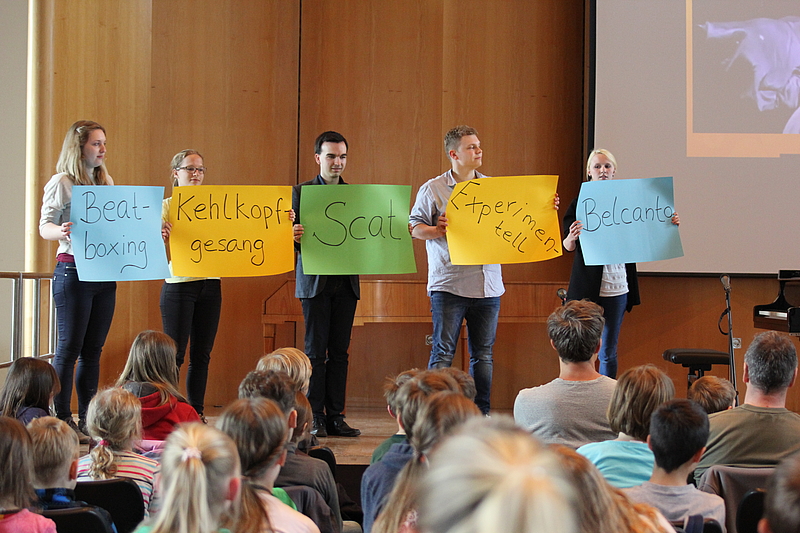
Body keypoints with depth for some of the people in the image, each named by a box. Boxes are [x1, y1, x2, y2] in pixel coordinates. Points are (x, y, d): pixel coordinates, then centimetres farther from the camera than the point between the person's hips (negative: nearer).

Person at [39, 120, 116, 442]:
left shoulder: (107, 182, 15)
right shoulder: (61, 183, -4)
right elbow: (44, 226, -10)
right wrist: (61, 231, -31)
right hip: (73, 270, -6)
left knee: (93, 349, 7)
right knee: (70, 347, -5)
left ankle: (87, 419, 11)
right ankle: (61, 419, -1)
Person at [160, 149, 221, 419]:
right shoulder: (166, 207, 0)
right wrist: (160, 238, -32)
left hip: (210, 285, 4)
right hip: (179, 284, -4)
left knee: (201, 354, 6)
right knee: (175, 354, -5)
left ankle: (197, 414, 11)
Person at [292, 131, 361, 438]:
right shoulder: (301, 192, 3)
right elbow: (292, 233, -2)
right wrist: (293, 236, -25)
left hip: (346, 282, 3)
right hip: (315, 282, -3)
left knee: (339, 352, 5)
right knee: (316, 351, -2)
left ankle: (336, 416, 8)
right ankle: (314, 418, 1)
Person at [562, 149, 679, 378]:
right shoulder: (579, 203, 0)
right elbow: (568, 247, -2)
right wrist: (572, 237, -25)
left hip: (617, 286, 3)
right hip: (587, 286, -3)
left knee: (609, 352, 8)